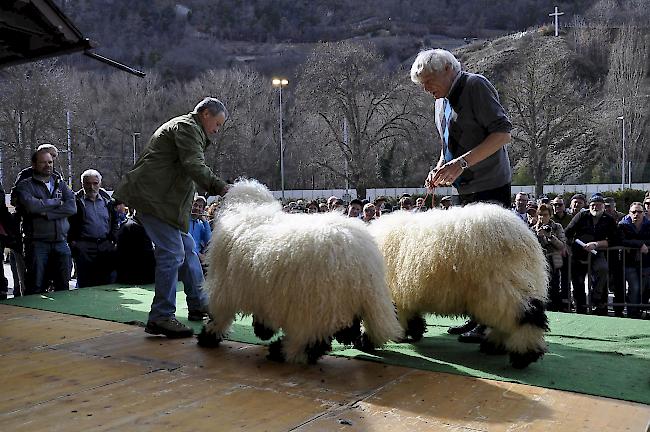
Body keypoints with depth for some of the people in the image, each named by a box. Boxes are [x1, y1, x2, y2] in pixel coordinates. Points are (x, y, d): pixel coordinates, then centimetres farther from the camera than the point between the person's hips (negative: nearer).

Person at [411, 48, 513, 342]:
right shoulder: (442, 100, 16)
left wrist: (461, 163, -24)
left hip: (491, 185, -8)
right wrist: (439, 168, 4)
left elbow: (503, 133, -17)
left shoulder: (476, 85, -9)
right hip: (466, 189, 9)